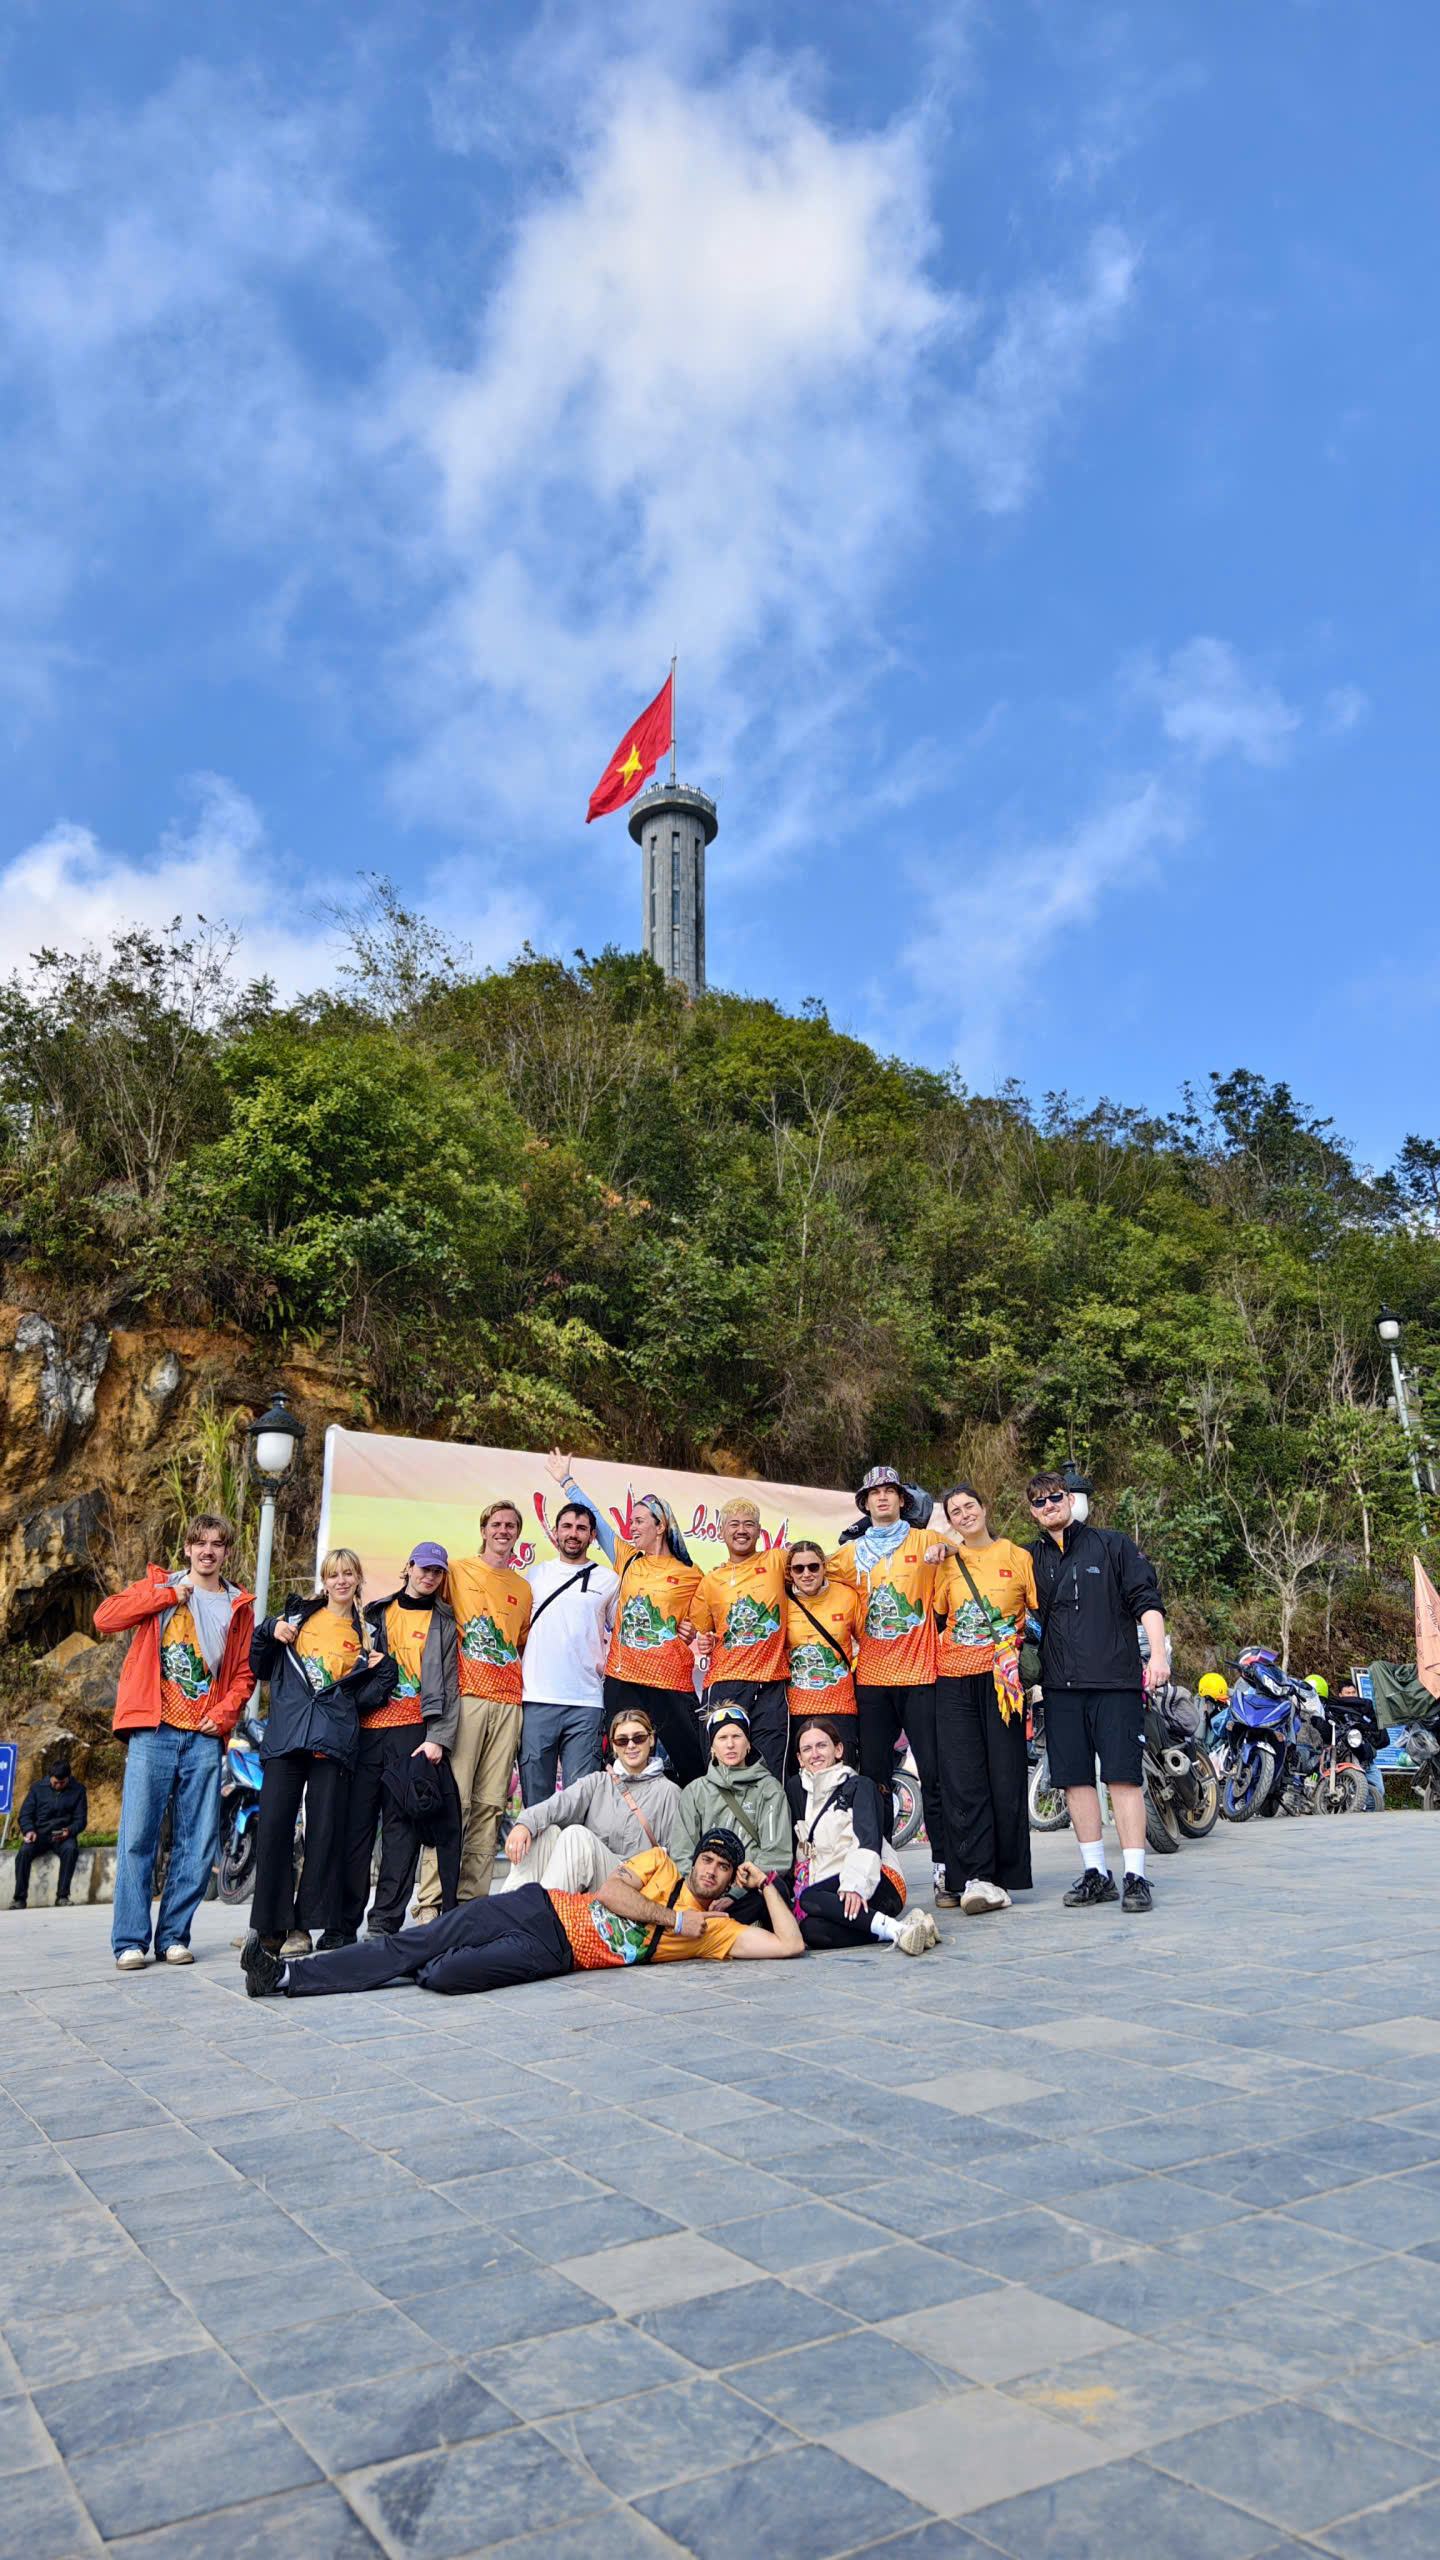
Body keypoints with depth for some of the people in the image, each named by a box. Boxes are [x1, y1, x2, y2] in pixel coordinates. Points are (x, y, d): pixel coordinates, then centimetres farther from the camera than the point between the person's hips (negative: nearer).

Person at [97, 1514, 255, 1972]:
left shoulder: (239, 1606, 13)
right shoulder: (159, 1586, 8)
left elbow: (244, 1673, 13)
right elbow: (105, 1618, -6)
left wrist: (225, 1712, -3)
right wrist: (167, 1594, -8)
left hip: (204, 1737, 2)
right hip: (153, 1730, -2)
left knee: (199, 1842, 2)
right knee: (138, 1835, -4)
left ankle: (174, 1936, 13)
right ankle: (130, 1941, 5)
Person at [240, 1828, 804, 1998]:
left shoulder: (717, 1930, 8)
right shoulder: (661, 1864, 12)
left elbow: (789, 1944, -1)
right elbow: (610, 1890, -5)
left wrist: (765, 1886, 1)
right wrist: (674, 1920, -5)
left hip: (554, 1954, -2)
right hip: (541, 1908, 2)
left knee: (445, 1975, -24)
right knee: (411, 1946, -10)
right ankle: (286, 1973, -2)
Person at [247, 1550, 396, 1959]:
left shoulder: (366, 1633, 16)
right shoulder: (297, 1614, 16)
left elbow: (364, 1697, 12)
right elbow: (260, 1668, 17)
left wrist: (383, 1671, -5)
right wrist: (270, 1632, 1)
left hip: (334, 1739, 0)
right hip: (285, 1735, 0)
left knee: (325, 1830, -3)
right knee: (272, 1828, -5)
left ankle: (307, 1925, 4)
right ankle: (270, 1924, 4)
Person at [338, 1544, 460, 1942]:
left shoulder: (444, 1624, 10)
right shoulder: (375, 1614, 16)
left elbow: (449, 1686, 4)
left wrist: (439, 1738, -6)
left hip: (414, 1732, -2)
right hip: (367, 1729, 2)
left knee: (402, 1826, -2)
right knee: (356, 1824, 0)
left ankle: (385, 1922, 3)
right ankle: (344, 1922, 7)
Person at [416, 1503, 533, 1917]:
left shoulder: (523, 1588, 19)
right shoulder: (458, 1571, 7)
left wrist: (522, 1681, 13)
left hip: (508, 1703, 4)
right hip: (465, 1696, -4)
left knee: (491, 1804, 2)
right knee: (453, 1800, -10)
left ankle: (472, 1898, 7)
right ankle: (431, 1900, -7)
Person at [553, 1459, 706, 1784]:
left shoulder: (690, 1576, 2)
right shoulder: (628, 1560, 11)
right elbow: (594, 1518, 16)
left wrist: (696, 1633, -6)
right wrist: (568, 1481, 21)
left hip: (670, 1684, -3)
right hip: (622, 1682, 3)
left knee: (692, 1768, -4)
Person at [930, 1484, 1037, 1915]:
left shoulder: (1016, 1556, 7)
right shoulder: (946, 1562, 12)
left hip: (1003, 1679, -1)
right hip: (954, 1681, 2)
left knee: (1007, 1776, -1)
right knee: (962, 1779, -5)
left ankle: (1004, 1875, 7)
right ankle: (976, 1877, -5)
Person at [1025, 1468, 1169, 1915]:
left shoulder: (1113, 1544, 6)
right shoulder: (1031, 1559, 14)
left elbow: (1146, 1601, 2)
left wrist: (1157, 1653, -11)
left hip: (1115, 1681, -3)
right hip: (1060, 1686, 3)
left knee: (1123, 1775, -7)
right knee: (1075, 1778, 4)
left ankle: (1135, 1875, -2)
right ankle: (1095, 1873, 14)